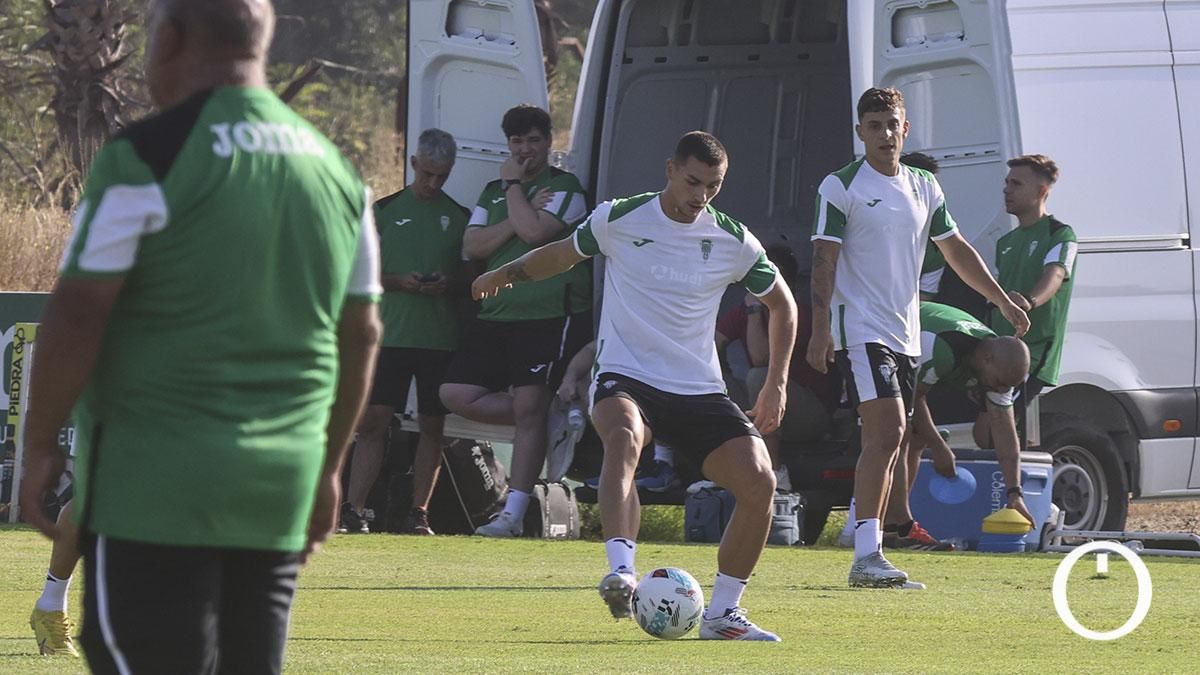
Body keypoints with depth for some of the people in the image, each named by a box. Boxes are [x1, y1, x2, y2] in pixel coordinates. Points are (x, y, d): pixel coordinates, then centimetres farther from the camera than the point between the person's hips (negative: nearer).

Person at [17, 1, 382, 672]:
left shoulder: (146, 159, -10)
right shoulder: (336, 171, 11)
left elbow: (78, 314, -12)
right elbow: (361, 335, 16)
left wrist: (40, 446, -2)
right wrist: (327, 466, 24)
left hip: (157, 486, -6)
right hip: (279, 488, 6)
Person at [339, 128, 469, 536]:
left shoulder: (459, 217, 10)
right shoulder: (384, 211, 8)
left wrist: (451, 285, -11)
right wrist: (399, 281, -10)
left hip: (441, 338, 1)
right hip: (390, 332, -1)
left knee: (432, 426, 2)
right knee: (371, 421, -6)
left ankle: (418, 514, 6)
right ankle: (352, 511, -6)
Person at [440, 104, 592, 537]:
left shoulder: (564, 188, -1)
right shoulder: (494, 192, 18)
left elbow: (535, 232, -17)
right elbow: (472, 246, 6)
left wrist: (513, 185, -4)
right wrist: (524, 209, -5)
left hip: (551, 315, -7)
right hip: (496, 315, 7)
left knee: (529, 408, -7)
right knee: (458, 394, -2)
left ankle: (513, 514, -4)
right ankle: (552, 422, 11)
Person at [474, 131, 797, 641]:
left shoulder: (732, 241, 0)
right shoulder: (618, 220, -3)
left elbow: (782, 304, 15)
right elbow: (565, 254, 18)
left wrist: (776, 384, 9)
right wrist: (506, 274, 24)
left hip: (699, 389, 3)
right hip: (624, 378, -3)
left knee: (759, 483, -14)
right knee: (624, 436, -39)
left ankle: (723, 613, 3)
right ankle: (621, 572, -53)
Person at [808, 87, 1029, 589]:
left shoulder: (924, 188, 13)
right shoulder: (842, 187, -5)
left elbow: (956, 250, 21)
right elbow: (824, 261, -8)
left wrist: (1003, 301, 16)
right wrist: (820, 330, -15)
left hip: (905, 334, 7)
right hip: (861, 329, -7)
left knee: (885, 443, 8)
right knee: (887, 432, -20)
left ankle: (866, 556, 14)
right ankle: (867, 556, -24)